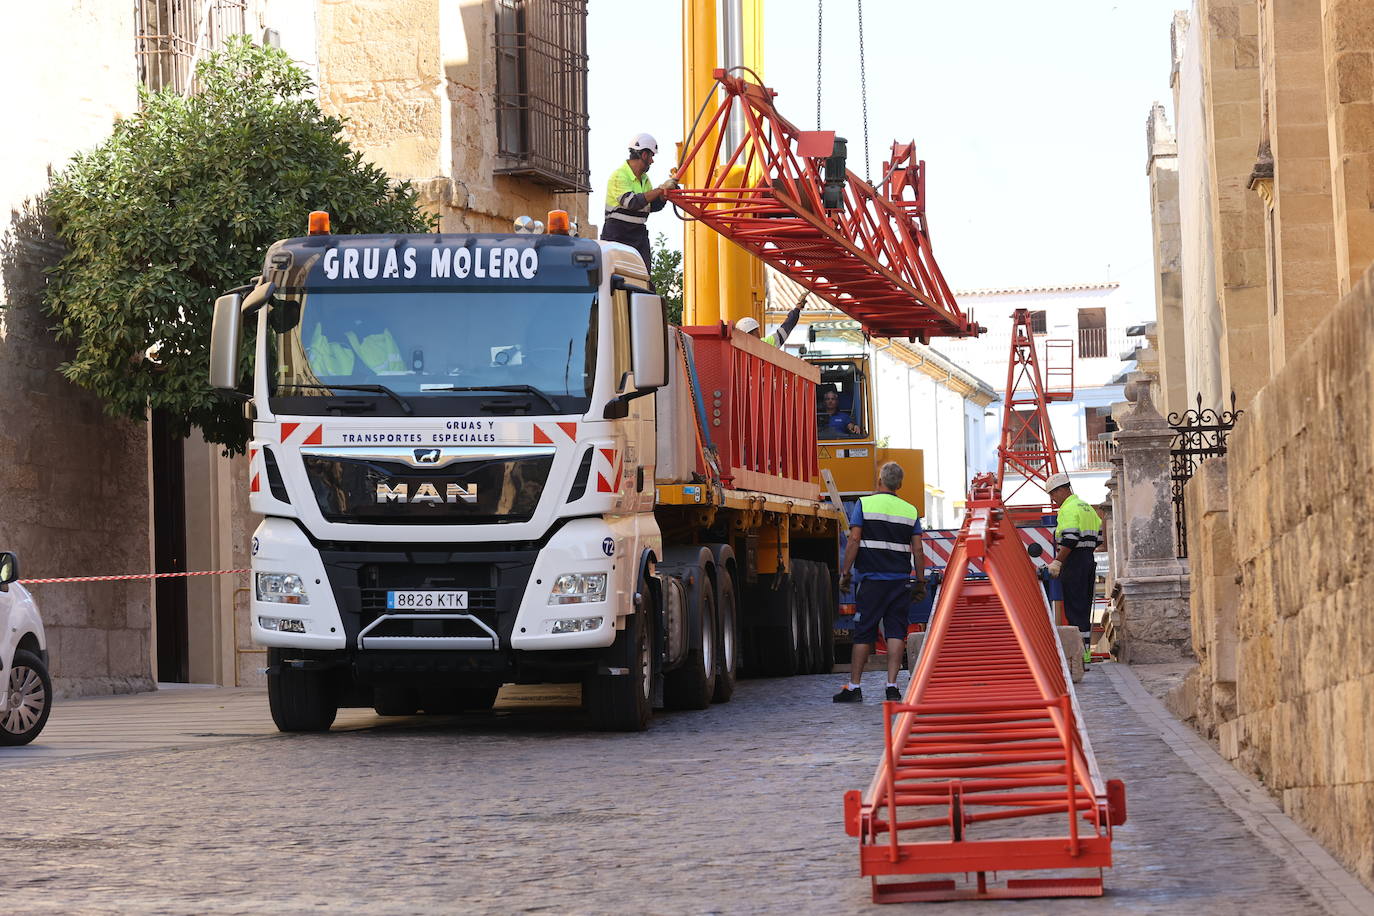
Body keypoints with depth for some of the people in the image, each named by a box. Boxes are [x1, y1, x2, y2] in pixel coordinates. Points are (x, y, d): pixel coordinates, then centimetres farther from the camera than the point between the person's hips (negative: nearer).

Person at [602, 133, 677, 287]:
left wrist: (668, 190, 3)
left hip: (639, 234, 8)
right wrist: (660, 189, -24)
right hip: (617, 235, -8)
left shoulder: (644, 179, 16)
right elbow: (632, 202, -26)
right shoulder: (619, 176, -12)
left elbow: (654, 206, 19)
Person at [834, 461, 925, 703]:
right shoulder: (910, 511, 7)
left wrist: (845, 573, -2)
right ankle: (892, 686, -3)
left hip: (872, 579, -2)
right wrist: (920, 582, 11)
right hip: (901, 581, 2)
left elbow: (854, 541, -7)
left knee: (863, 634, 3)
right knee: (895, 633, 3)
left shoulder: (864, 504, -1)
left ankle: (853, 687, 6)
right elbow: (917, 550, 5)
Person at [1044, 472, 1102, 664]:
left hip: (1074, 562, -10)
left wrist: (1057, 562, -17)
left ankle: (1081, 652, -11)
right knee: (1083, 608, 13)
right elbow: (1098, 535, 21)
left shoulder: (1069, 509, -12)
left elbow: (1070, 539, -21)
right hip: (1088, 560, 10)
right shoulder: (1086, 507, 18)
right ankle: (1085, 650, 14)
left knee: (1074, 608, -8)